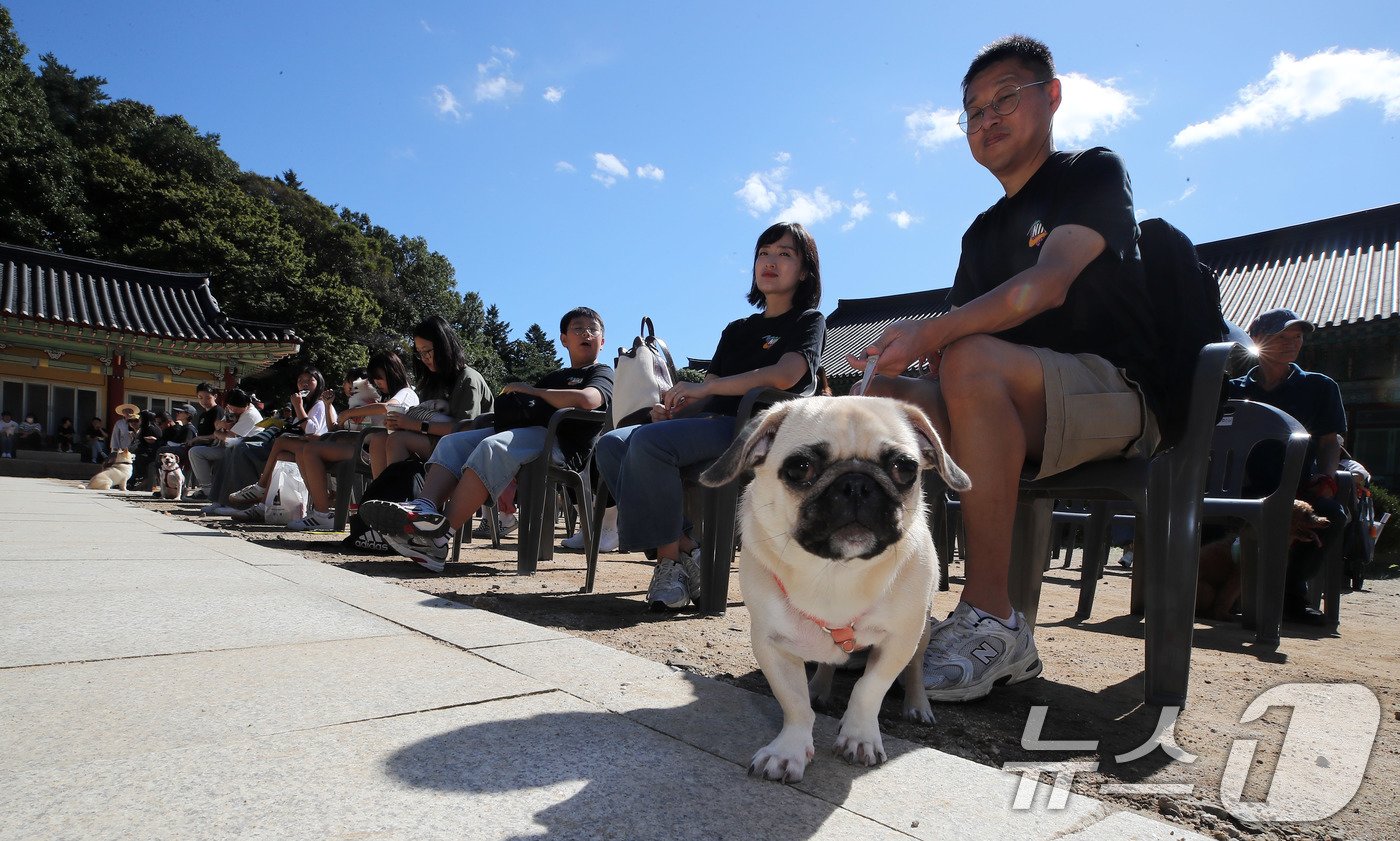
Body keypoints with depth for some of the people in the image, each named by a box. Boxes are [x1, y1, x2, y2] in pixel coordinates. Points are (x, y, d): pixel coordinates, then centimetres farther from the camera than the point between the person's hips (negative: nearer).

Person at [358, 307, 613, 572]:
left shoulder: (602, 372, 12)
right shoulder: (553, 376, 34)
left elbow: (588, 399, -13)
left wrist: (533, 391, -2)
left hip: (558, 443, -8)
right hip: (523, 431, 8)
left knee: (492, 448, -33)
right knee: (452, 441, -8)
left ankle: (442, 535, -40)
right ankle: (425, 508, -33)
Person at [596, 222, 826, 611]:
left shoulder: (809, 322, 8)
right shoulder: (737, 330, 28)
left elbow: (784, 376, -14)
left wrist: (702, 388, -14)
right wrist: (674, 407, -5)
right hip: (713, 422, 8)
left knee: (650, 442, -31)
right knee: (611, 446, -13)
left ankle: (670, 559, -19)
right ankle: (685, 549, -16)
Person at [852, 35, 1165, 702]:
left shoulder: (1093, 173, 4)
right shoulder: (982, 233, 22)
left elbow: (1048, 284, -17)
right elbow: (954, 334, 12)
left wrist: (930, 333, -29)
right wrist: (905, 350, -12)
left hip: (1116, 396, -6)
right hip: (1015, 419, 6)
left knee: (974, 359, -35)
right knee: (881, 396, -17)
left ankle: (991, 618, -32)